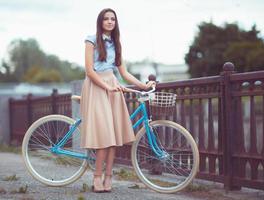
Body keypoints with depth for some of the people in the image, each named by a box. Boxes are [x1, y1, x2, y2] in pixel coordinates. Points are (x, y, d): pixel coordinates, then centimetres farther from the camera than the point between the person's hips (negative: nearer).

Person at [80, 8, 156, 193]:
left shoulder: (115, 44, 17)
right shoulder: (92, 41, 1)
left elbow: (124, 72, 15)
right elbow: (90, 70, -7)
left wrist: (144, 85, 4)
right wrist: (107, 86, -17)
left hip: (112, 86, 5)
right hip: (96, 87, -5)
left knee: (113, 134, -4)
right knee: (103, 132, -14)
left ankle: (108, 177, -2)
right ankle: (98, 177, -9)